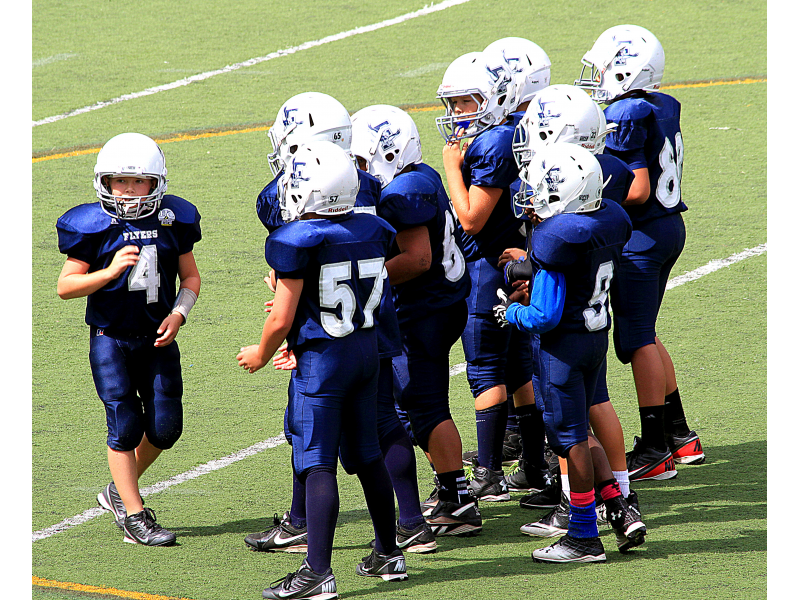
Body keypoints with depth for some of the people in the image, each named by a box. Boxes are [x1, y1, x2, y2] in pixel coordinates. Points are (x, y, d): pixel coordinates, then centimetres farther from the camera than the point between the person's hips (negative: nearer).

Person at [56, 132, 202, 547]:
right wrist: (110, 271, -22)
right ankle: (134, 516, 4)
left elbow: (190, 276, 11)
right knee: (126, 426, -6)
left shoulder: (173, 220, 0)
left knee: (165, 427, 2)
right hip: (111, 339, -4)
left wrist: (178, 314, -7)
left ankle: (119, 490, 26)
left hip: (158, 340, 4)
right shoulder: (93, 227, -10)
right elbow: (65, 286, -7)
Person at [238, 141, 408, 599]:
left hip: (322, 357, -7)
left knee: (317, 463, -5)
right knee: (367, 454, 17)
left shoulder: (296, 243, -18)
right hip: (368, 347, 7)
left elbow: (282, 320, -15)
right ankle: (389, 554, 25)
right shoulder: (373, 231, 3)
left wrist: (261, 355, 6)